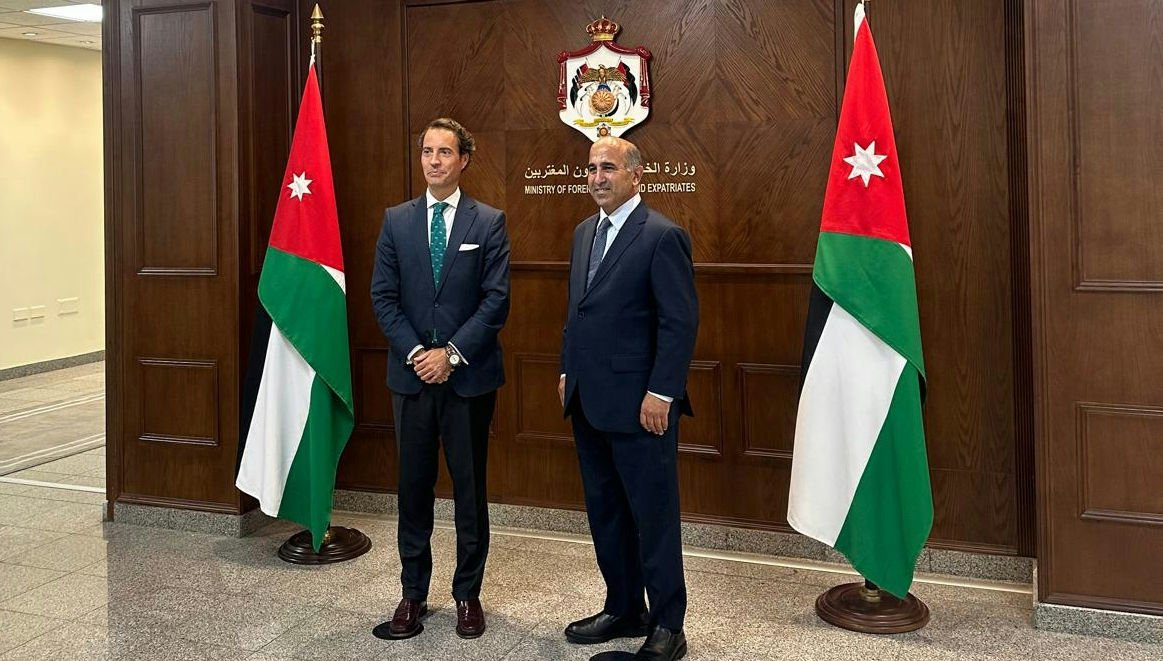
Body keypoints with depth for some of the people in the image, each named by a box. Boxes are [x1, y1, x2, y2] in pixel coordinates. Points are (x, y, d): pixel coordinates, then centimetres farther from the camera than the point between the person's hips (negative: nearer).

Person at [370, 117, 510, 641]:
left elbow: (497, 299, -6)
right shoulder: (396, 221, 7)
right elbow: (383, 297, 2)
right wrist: (416, 352, -10)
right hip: (411, 375, 2)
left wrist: (452, 353, -13)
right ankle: (413, 594, 20)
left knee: (470, 487, 7)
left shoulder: (489, 223, 1)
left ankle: (468, 594, 20)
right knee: (414, 486, 8)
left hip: (469, 376, -2)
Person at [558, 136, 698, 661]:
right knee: (605, 513, 16)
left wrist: (661, 394, -18)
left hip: (637, 404, -8)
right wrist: (568, 372, 15)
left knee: (654, 517, 3)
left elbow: (680, 322, -15)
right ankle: (623, 610, 30)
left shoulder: (662, 236, -11)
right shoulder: (584, 232, 14)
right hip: (587, 401, 8)